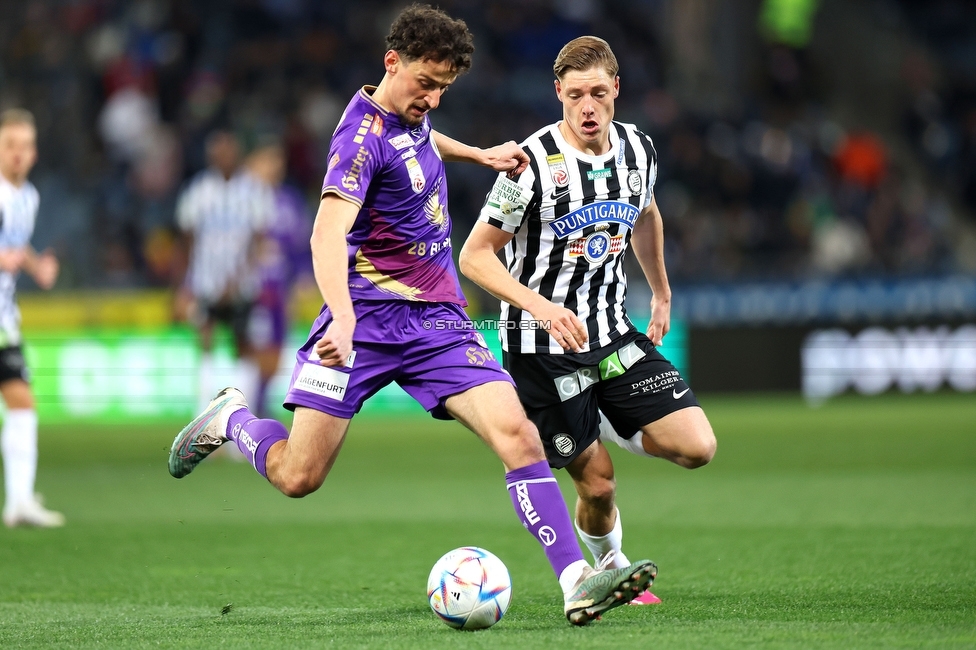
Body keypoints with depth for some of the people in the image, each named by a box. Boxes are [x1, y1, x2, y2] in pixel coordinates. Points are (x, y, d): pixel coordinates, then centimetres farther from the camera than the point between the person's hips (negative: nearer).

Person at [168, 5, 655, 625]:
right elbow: (329, 231, -33)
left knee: (518, 433, -16)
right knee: (297, 476, -4)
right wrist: (343, 317, -48)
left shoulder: (410, 112, 9)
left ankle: (577, 583, -21)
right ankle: (232, 418, 30)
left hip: (438, 319, 6)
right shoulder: (363, 137, -17)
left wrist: (480, 154, 32)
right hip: (366, 318, -6)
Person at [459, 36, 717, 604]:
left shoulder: (638, 150, 0)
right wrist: (540, 305, -27)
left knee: (697, 448, -9)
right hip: (543, 347, -5)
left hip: (614, 334, 5)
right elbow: (474, 257, -14)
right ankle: (611, 568, 27)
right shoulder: (535, 164, -17)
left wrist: (662, 295, 29)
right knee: (598, 484, -4)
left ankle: (608, 428, 21)